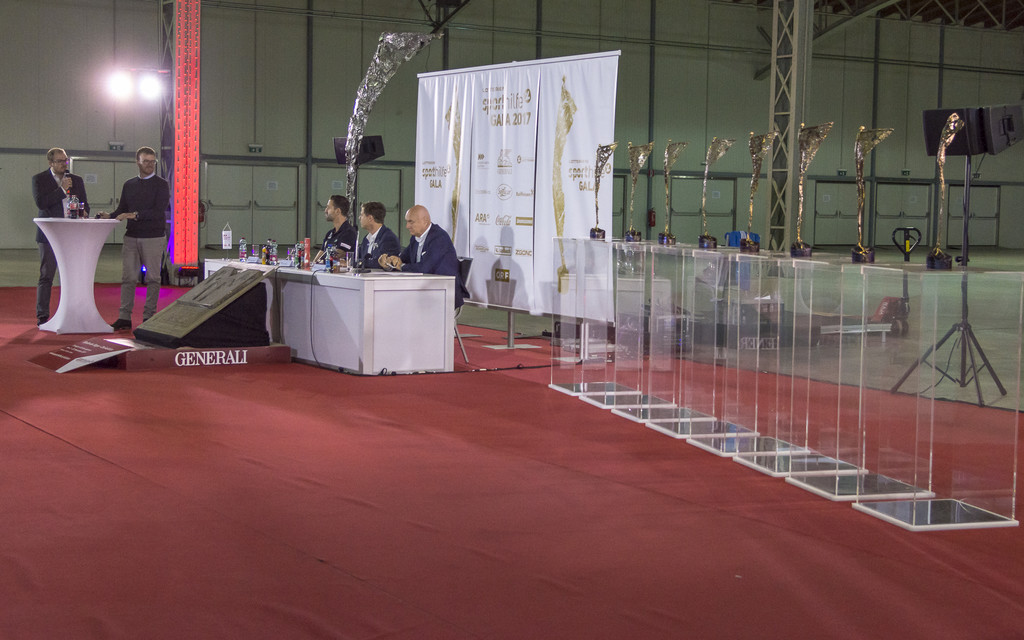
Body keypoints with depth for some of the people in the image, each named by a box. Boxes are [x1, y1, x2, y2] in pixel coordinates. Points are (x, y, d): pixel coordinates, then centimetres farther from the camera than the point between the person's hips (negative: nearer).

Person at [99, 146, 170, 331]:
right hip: (131, 237, 4)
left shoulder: (161, 185, -1)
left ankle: (148, 317, 6)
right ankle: (124, 317, 3)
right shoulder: (129, 185, 15)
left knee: (152, 278, 0)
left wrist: (135, 215, -22)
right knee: (128, 277, 1)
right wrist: (109, 216, -6)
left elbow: (158, 212, -13)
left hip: (154, 238, -4)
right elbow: (122, 209, 15)